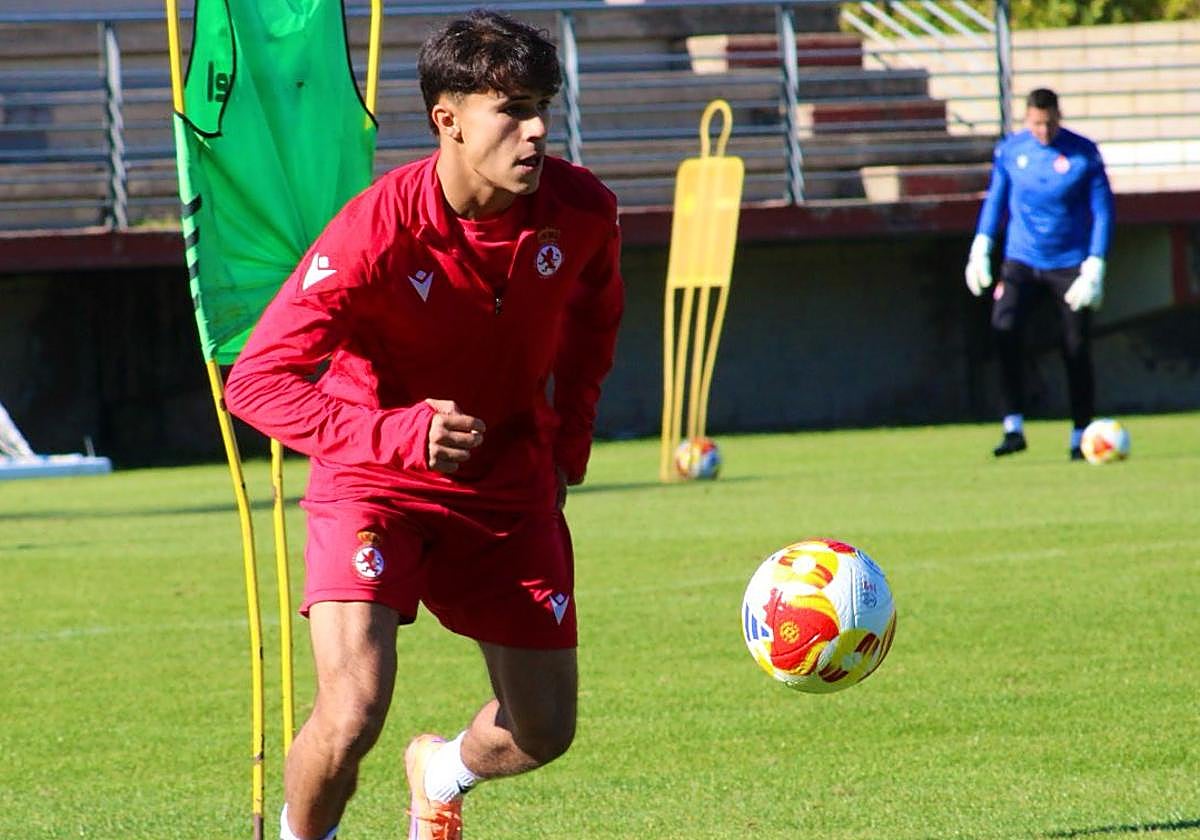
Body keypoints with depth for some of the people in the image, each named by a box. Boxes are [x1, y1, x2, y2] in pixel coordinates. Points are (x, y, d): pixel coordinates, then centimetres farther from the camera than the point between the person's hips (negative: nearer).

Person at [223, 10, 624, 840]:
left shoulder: (581, 212, -13)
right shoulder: (376, 233, -27)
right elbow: (257, 381, -27)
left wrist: (566, 452, 7)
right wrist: (399, 434, -38)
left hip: (510, 484, 4)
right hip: (376, 482, -4)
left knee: (543, 731, 8)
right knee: (353, 713, -24)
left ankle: (443, 773, 45)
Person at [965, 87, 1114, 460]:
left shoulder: (1084, 154, -7)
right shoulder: (1010, 150, 1)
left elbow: (1102, 211, -4)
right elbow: (995, 199, 14)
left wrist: (1094, 268, -10)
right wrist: (981, 248, 5)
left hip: (1069, 266, -2)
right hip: (1021, 261, 2)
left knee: (1076, 351, -2)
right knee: (1004, 330, -20)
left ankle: (1080, 437, 13)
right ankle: (1014, 428, -17)